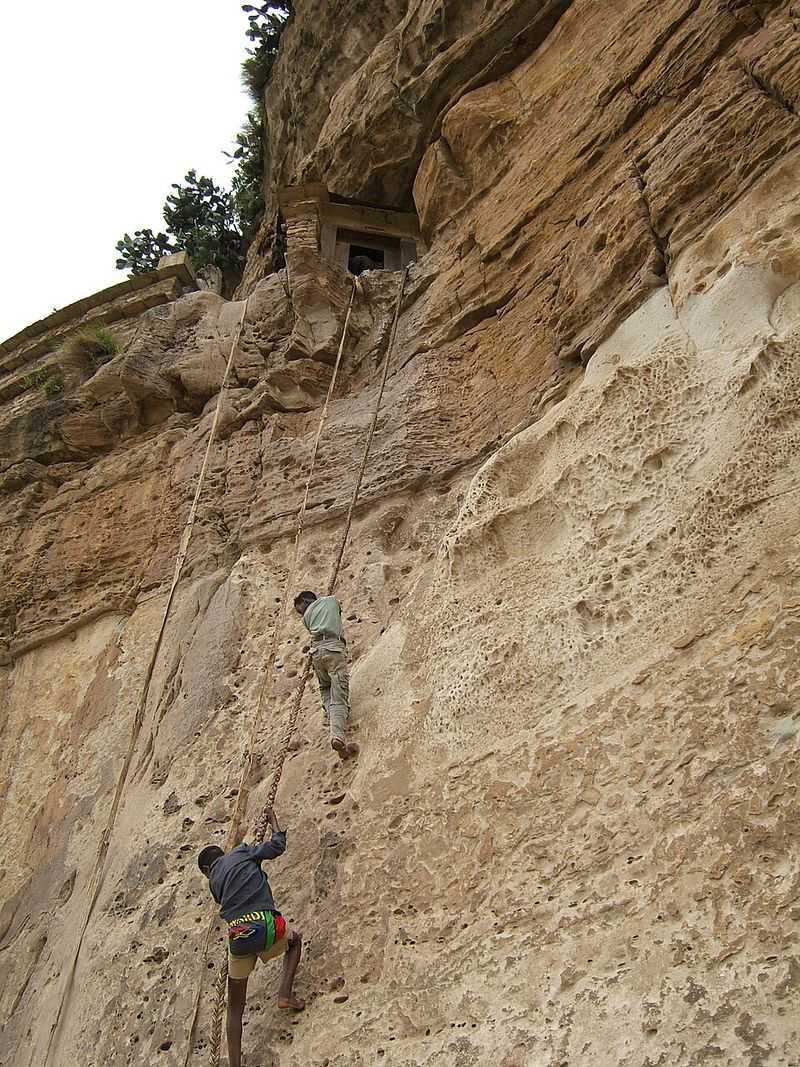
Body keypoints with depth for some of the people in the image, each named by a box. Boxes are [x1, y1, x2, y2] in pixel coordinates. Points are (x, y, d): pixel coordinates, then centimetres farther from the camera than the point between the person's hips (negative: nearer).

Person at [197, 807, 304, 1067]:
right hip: (266, 926, -2)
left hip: (237, 939, 2)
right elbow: (277, 846, 10)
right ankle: (285, 994, 15)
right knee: (295, 939, 35)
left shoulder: (213, 881, 23)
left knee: (235, 1009, 19)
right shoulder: (241, 852, 14)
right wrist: (273, 821, 28)